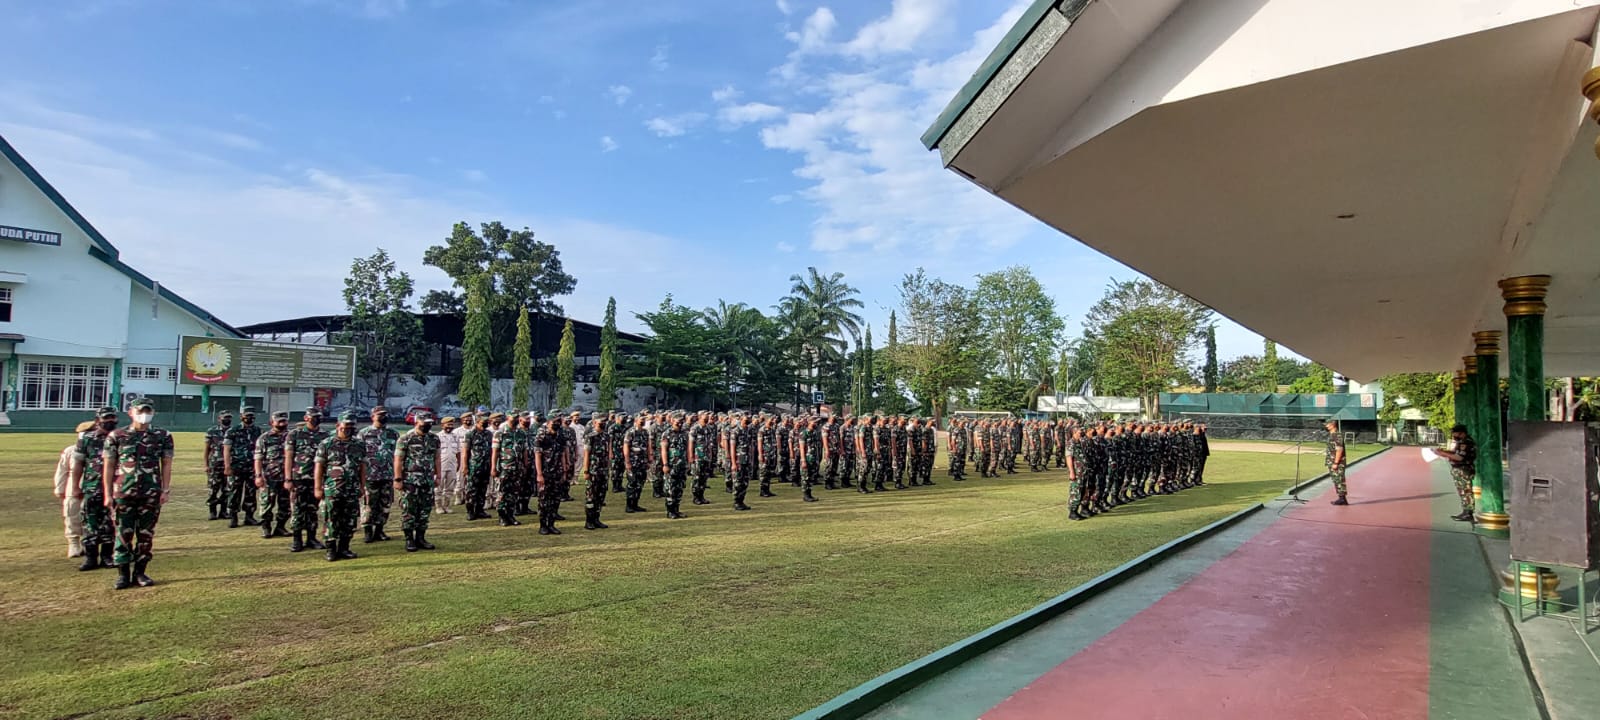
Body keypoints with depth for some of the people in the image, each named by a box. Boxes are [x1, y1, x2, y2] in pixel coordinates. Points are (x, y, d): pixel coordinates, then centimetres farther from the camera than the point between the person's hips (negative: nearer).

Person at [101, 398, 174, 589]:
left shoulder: (163, 436, 4)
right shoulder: (116, 436, 3)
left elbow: (166, 465, 4)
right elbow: (109, 466, 4)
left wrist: (165, 490, -4)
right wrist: (108, 494, -1)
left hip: (151, 495, 0)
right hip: (123, 494, 0)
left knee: (146, 535, 6)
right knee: (123, 534, 2)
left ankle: (140, 572, 16)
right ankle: (123, 574, 11)